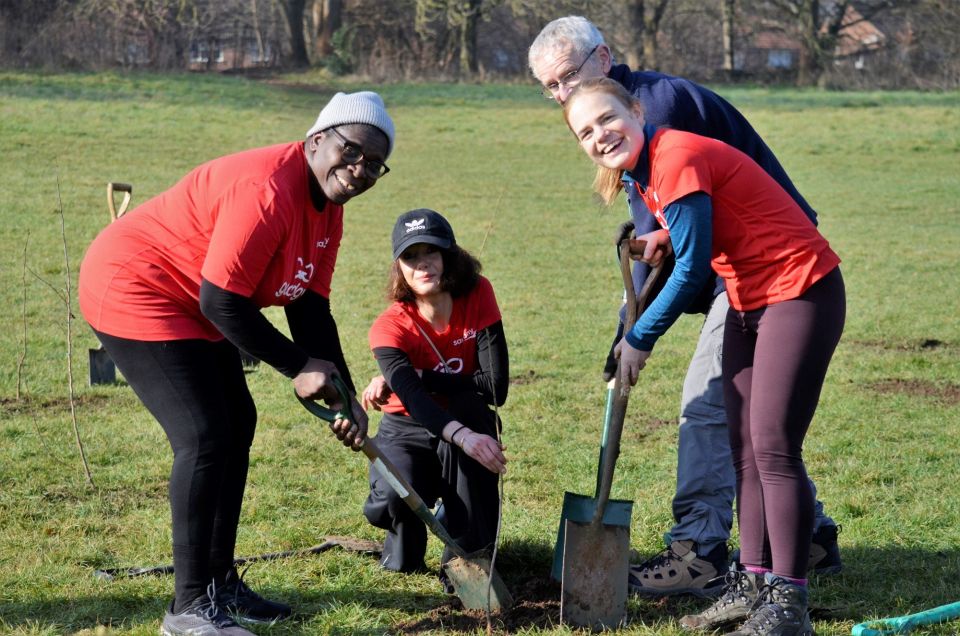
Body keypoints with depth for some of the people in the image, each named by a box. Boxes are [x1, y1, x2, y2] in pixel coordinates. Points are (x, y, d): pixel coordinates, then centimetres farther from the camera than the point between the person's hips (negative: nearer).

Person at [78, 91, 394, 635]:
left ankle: (220, 582, 26)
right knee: (204, 437, -15)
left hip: (189, 306, 11)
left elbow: (310, 309, 5)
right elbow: (221, 303, -28)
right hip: (132, 291, -11)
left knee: (237, 425, 15)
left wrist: (344, 394, -3)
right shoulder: (269, 192, -29)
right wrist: (299, 368, -18)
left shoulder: (328, 209, 3)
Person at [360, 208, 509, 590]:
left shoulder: (477, 296, -15)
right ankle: (404, 552, 9)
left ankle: (468, 555, -23)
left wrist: (405, 378, -23)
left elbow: (495, 386, -22)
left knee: (468, 404, -34)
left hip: (468, 425, 2)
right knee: (391, 499, -33)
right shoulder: (390, 328, -19)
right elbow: (413, 397, -37)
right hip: (408, 431, -1)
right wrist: (464, 436, -57)